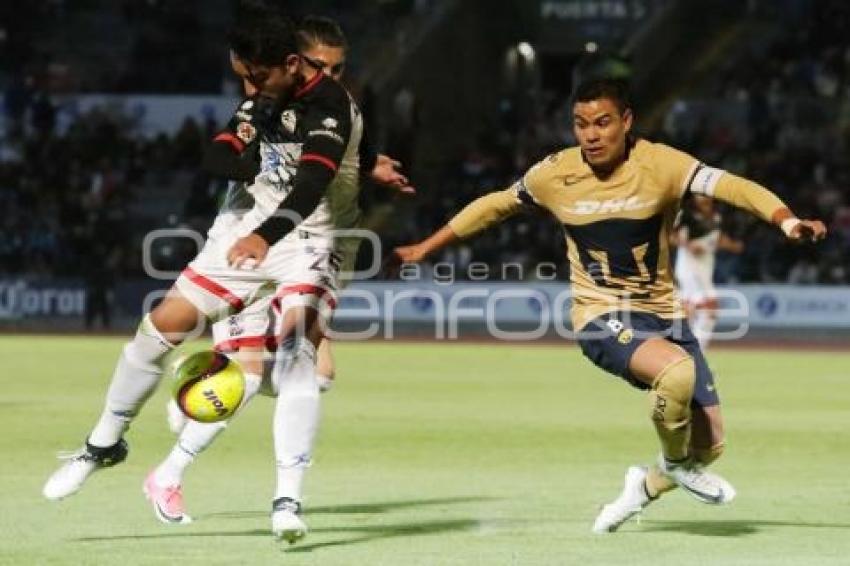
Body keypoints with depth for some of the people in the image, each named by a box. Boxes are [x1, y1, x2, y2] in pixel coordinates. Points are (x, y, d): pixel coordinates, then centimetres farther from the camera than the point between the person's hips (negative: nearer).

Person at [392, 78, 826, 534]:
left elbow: (730, 185, -22)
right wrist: (426, 248, 16)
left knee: (709, 444, 0)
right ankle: (675, 462, -3)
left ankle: (648, 486, 33)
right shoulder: (555, 174, -5)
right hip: (602, 321, -2)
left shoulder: (659, 164, -10)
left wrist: (786, 219, -39)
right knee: (678, 370, -33)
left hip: (664, 315, 3)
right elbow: (495, 205, 12)